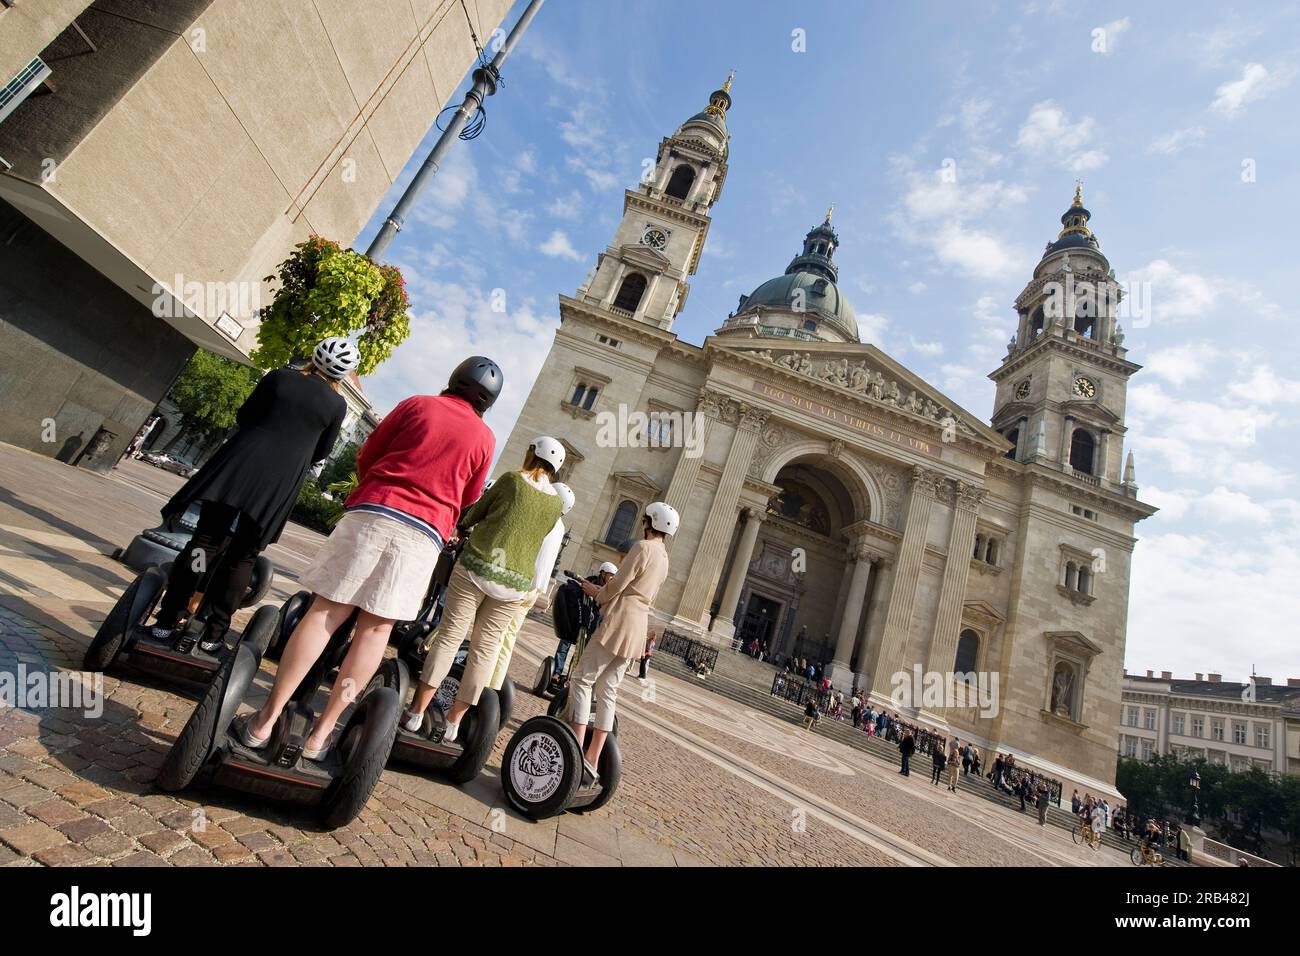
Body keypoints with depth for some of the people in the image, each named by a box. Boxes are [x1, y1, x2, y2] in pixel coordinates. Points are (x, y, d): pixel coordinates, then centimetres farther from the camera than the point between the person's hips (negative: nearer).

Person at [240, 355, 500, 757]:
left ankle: (266, 719, 9)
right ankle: (321, 732, 13)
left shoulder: (417, 403, 9)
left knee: (325, 612, 5)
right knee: (375, 628, 7)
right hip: (424, 535, 0)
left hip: (373, 513, 0)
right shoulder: (485, 438, 9)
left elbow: (365, 458, 13)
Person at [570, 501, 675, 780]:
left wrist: (595, 593, 7)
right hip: (639, 625, 9)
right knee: (607, 691, 11)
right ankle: (592, 760, 14)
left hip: (620, 621, -9)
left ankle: (574, 751, -6)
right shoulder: (664, 558, 17)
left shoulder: (643, 547, -10)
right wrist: (601, 591, 19)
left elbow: (616, 585, -13)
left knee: (582, 680, -4)